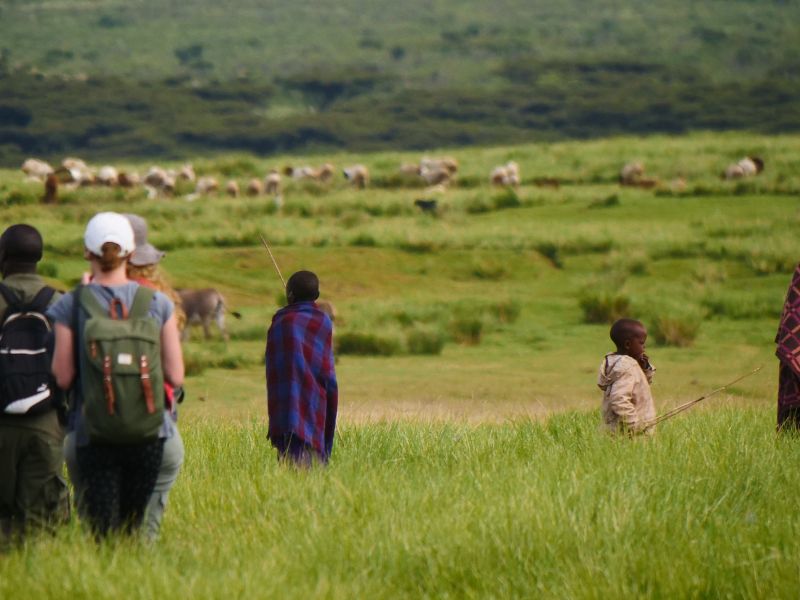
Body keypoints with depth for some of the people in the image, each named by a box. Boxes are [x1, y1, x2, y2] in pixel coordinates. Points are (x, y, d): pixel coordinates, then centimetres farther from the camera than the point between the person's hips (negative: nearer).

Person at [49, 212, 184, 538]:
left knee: (103, 530, 2)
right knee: (132, 526, 13)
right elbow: (176, 376, -2)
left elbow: (63, 377, -6)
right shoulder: (158, 303, -1)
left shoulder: (71, 305, -5)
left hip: (94, 433, -1)